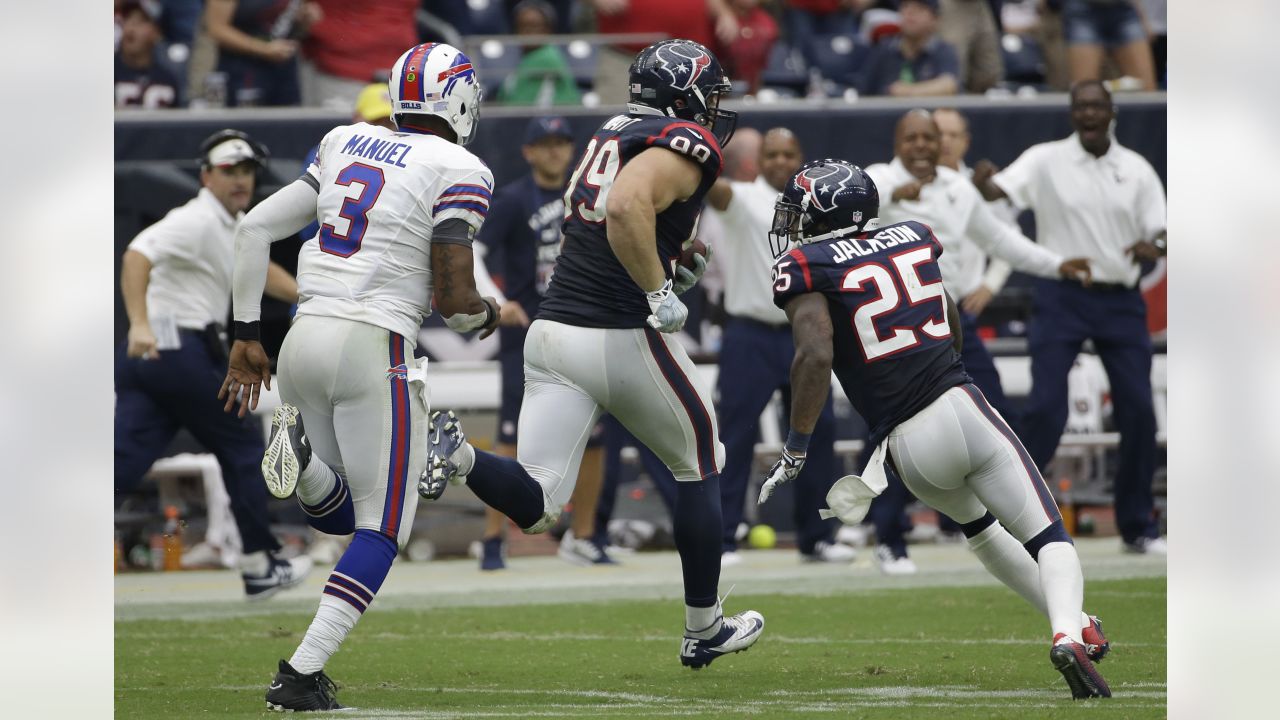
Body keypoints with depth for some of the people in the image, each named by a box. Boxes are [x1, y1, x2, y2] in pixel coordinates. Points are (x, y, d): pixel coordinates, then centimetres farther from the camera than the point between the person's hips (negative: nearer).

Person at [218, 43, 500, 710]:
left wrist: (245, 336, 18)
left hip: (305, 335, 6)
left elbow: (255, 228, 13)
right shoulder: (459, 173, -4)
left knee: (338, 514, 21)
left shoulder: (345, 145, 14)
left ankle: (301, 449, -12)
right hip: (372, 348, -6)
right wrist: (486, 314, 16)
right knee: (381, 528, 4)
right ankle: (301, 675, -11)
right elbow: (453, 298, -8)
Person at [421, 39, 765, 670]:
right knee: (701, 465, 20)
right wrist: (660, 292, -19)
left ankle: (454, 453, -28)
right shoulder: (685, 146, -7)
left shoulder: (609, 136, 18)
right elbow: (627, 206, -27)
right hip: (623, 338, -6)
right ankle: (704, 631, 27)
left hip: (553, 330, 6)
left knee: (535, 508, 2)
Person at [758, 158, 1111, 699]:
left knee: (979, 526, 27)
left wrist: (794, 453, -10)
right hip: (963, 406, 1)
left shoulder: (805, 267, -1)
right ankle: (1070, 630, -24)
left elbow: (816, 355, -15)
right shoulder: (913, 238, 14)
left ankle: (1072, 625, 28)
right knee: (1047, 537, 3)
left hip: (907, 446, -1)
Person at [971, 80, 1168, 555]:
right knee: (1045, 406, -11)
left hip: (1121, 301, 3)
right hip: (1062, 297, -3)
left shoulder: (1137, 170, 6)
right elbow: (997, 190, -16)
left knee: (1138, 410, 1)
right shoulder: (1046, 161, -2)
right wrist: (982, 181, -39)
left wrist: (1154, 246, -18)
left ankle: (1138, 528, 12)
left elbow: (1161, 233, 5)